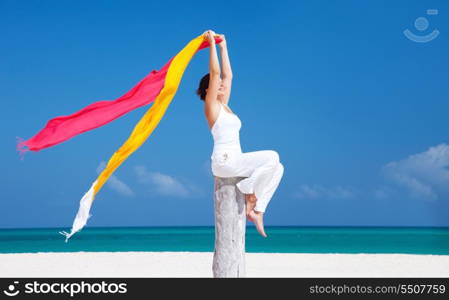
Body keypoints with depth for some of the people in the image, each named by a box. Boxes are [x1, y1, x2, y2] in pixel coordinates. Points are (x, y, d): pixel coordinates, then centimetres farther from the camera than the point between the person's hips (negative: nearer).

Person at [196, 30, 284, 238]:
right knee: (272, 157, -22)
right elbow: (214, 72, -8)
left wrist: (223, 47, 28)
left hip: (235, 161, 9)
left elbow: (227, 75, 24)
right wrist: (212, 43, -4)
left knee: (277, 167, -2)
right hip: (224, 161, -9)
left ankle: (256, 210, -3)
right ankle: (249, 192, -8)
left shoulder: (224, 106, 20)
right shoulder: (211, 105, -1)